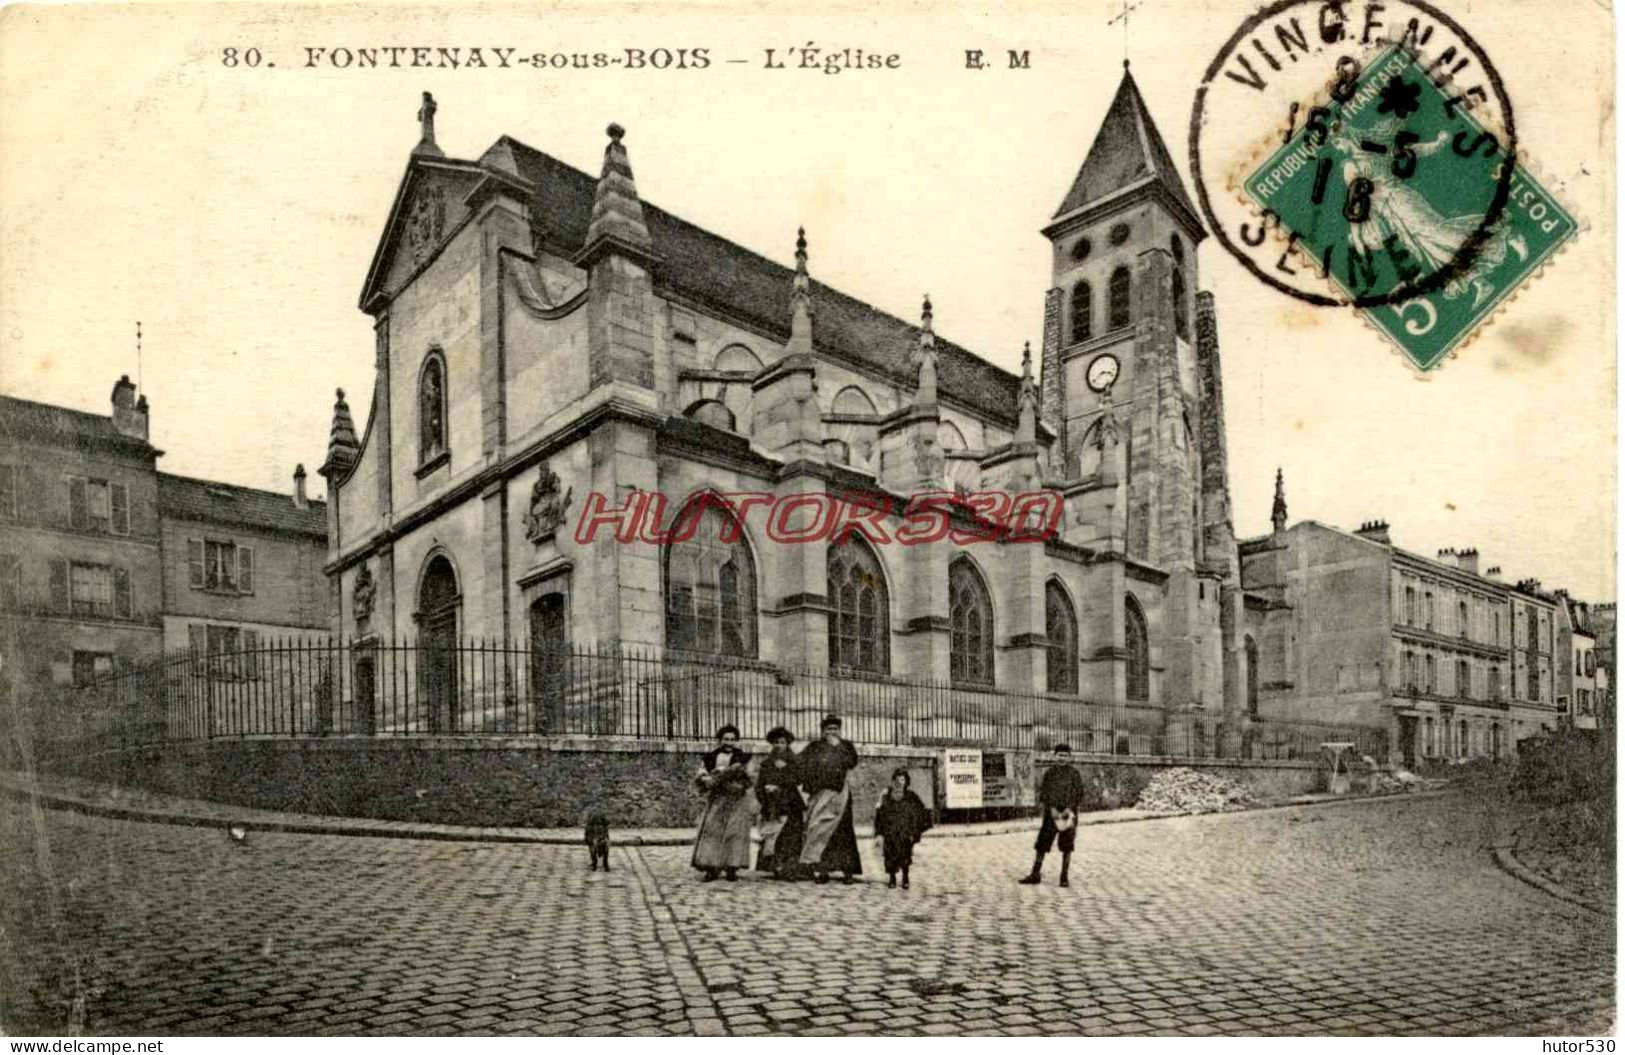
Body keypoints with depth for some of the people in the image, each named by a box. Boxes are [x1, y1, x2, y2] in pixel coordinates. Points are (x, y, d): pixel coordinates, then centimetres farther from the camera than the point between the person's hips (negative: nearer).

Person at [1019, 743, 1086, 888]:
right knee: (1041, 845, 0)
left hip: (1068, 814, -1)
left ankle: (1064, 877, 14)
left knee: (1067, 847, 3)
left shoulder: (1074, 774, 0)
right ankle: (1035, 875, 7)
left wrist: (1069, 808, -14)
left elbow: (1079, 795, 0)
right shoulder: (1049, 773, 5)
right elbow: (1043, 793, 3)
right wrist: (1051, 808, -11)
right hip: (1051, 814, 1)